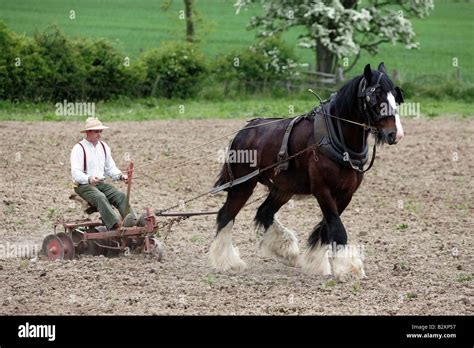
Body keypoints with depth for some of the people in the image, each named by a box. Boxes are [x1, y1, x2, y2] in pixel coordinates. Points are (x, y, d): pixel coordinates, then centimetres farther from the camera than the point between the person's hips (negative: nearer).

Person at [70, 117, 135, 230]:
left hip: (101, 183, 6)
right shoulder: (79, 148, -7)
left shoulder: (103, 147, 15)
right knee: (100, 197, -35)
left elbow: (111, 168, 19)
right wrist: (89, 179, -36)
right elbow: (75, 172, -17)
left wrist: (120, 176, -3)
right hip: (84, 185, -6)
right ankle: (115, 226, -48)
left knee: (121, 195, -19)